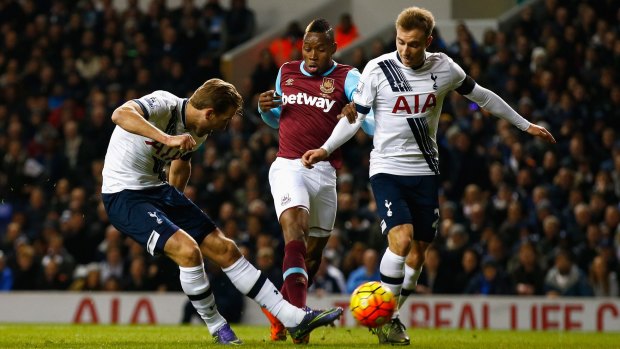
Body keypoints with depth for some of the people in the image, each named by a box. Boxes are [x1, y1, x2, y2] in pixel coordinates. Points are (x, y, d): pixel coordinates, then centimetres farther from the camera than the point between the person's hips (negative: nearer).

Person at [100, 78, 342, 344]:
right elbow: (120, 114, -42)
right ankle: (217, 328, -4)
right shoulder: (163, 105, -22)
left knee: (225, 249, 4)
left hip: (160, 190, 9)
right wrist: (167, 138, -50)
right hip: (124, 195, -9)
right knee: (188, 249, -26)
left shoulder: (199, 133, 4)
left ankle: (296, 320, 7)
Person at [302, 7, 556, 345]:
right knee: (402, 238, -23)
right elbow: (355, 116, -3)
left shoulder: (443, 68, -2)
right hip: (387, 169, -3)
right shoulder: (377, 69, -10)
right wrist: (325, 149, -18)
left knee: (418, 252, 4)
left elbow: (480, 95, 13)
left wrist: (525, 125, 19)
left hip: (425, 172, 4)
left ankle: (389, 317, 22)